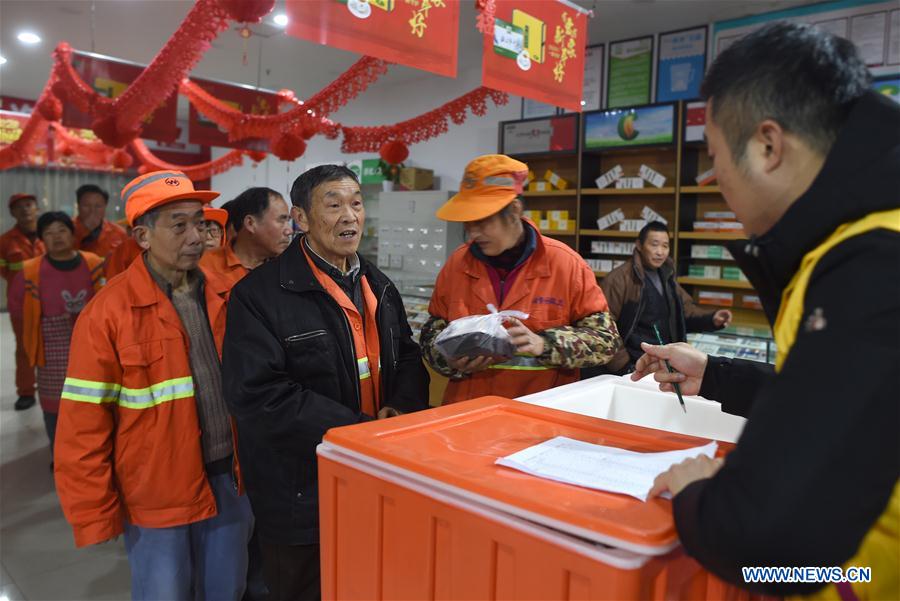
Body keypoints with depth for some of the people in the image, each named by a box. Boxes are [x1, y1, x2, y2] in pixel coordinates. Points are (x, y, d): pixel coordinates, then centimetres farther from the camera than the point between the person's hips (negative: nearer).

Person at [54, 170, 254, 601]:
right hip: (158, 502, -5)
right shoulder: (108, 313, -15)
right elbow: (83, 429, -12)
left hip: (229, 485, 5)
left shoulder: (220, 300, 2)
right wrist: (95, 517, -8)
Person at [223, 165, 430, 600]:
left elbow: (408, 357, 13)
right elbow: (256, 395, -24)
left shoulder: (378, 286, 8)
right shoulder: (259, 294, -15)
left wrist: (403, 408, -10)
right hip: (302, 496, -6)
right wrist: (361, 431, -23)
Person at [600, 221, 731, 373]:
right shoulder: (618, 280, -14)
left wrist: (711, 319, 0)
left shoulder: (666, 277, 14)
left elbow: (686, 310, 19)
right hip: (636, 366, -8)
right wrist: (623, 365, -20)